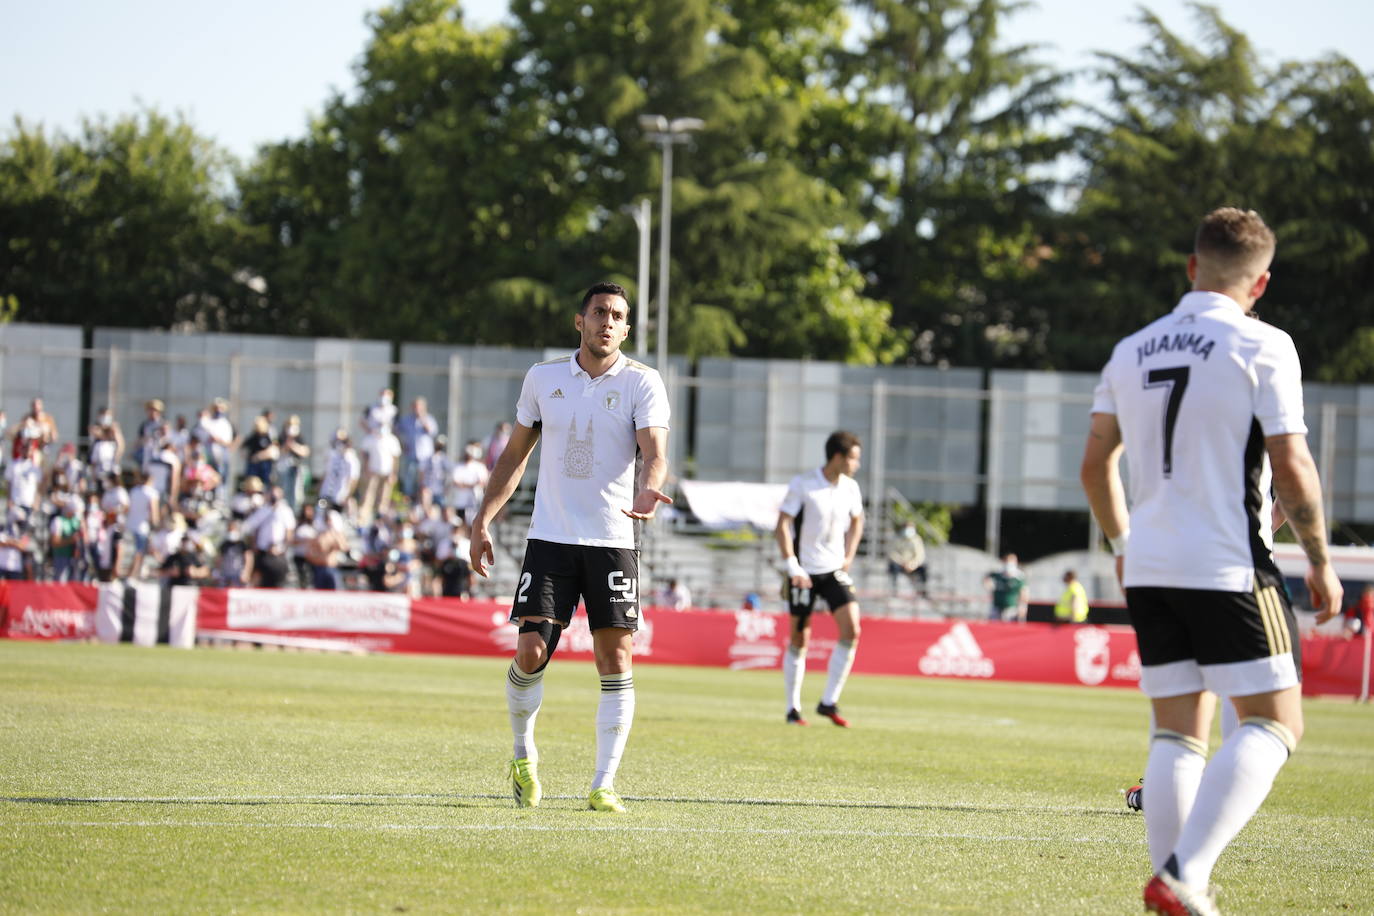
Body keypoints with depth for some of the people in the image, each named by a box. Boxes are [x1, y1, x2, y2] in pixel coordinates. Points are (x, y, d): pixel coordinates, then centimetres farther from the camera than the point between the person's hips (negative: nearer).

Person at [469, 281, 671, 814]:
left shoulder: (642, 384, 0)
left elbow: (654, 451, -14)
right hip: (550, 536, 1)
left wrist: (647, 491, -36)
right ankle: (523, 758, 17)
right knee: (531, 651, -8)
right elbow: (515, 456, 16)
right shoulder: (543, 379, 8)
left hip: (613, 540, -1)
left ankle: (604, 785, 3)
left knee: (615, 660, -4)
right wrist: (483, 521, 10)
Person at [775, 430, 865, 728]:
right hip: (804, 573, -4)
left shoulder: (851, 488, 3)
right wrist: (793, 567, -18)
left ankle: (829, 703, -4)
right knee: (799, 640, 2)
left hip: (835, 570, 4)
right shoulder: (802, 485, -11)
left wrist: (849, 556, 10)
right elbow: (782, 527, -10)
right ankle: (793, 709, 16)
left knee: (851, 630, -12)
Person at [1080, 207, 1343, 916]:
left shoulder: (1131, 352, 10)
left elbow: (1095, 465, 14)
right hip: (1230, 566, -6)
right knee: (1273, 724, -1)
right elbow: (1292, 470, -11)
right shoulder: (1261, 347, -7)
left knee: (1177, 733, 11)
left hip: (1149, 568, 6)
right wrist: (1320, 561, 1)